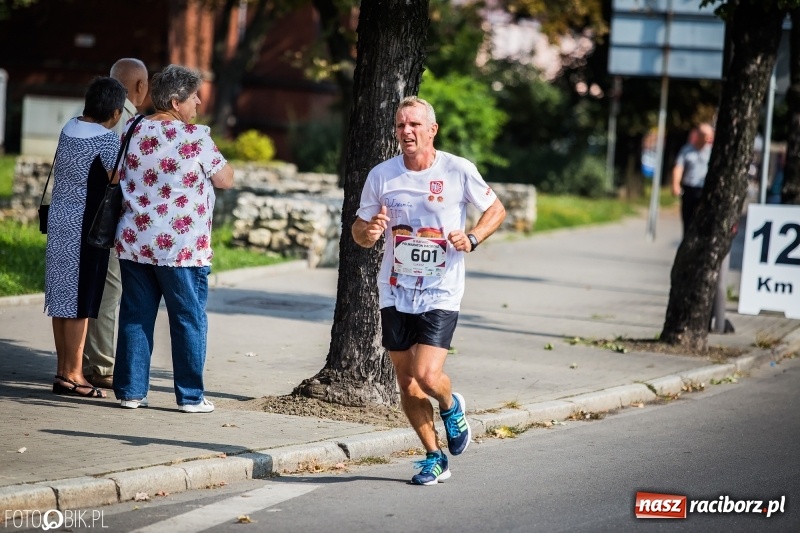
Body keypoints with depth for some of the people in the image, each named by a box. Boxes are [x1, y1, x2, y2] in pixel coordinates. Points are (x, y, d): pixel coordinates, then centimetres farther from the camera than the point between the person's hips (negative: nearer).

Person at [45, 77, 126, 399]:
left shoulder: (69, 128, 6)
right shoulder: (107, 139, -15)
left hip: (58, 221, 7)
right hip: (85, 226, -7)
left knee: (62, 298, 11)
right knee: (79, 301, -2)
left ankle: (64, 370, 18)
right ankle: (71, 376, 0)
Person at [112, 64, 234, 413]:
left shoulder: (133, 131, 4)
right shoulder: (195, 137, -11)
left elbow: (119, 178, 16)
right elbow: (226, 180, -2)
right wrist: (211, 159, 12)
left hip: (134, 242, 5)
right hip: (182, 247, -5)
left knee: (135, 316, 9)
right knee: (189, 319, 4)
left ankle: (131, 390, 10)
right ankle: (190, 396, 7)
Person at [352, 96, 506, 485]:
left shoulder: (458, 171, -7)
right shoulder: (381, 175, 0)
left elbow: (496, 209, 6)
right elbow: (359, 231, 8)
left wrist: (472, 238, -12)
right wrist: (368, 232, -16)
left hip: (441, 293, -3)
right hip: (395, 293, 3)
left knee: (427, 376, -16)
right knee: (406, 382, 7)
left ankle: (451, 407, 20)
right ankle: (434, 457, 24)